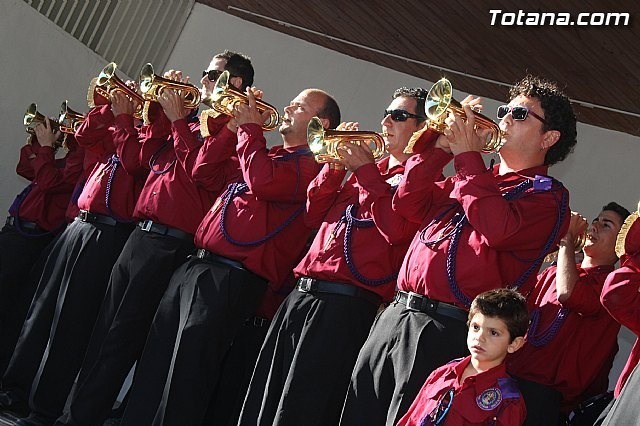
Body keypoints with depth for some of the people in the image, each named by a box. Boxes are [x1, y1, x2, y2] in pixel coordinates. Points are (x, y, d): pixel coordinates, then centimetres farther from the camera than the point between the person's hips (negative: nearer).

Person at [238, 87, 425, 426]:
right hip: (302, 295, 8)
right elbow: (314, 215, 19)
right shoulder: (368, 169, 22)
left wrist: (366, 170, -11)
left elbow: (396, 229, -19)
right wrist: (336, 165, 6)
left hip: (345, 305, -8)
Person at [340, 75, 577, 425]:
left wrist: (466, 154, -10)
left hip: (445, 331, -7)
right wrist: (442, 145, 5)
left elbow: (496, 228, -20)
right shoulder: (478, 178, 24)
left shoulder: (547, 195, 0)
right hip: (395, 314, 7)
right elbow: (407, 204, 16)